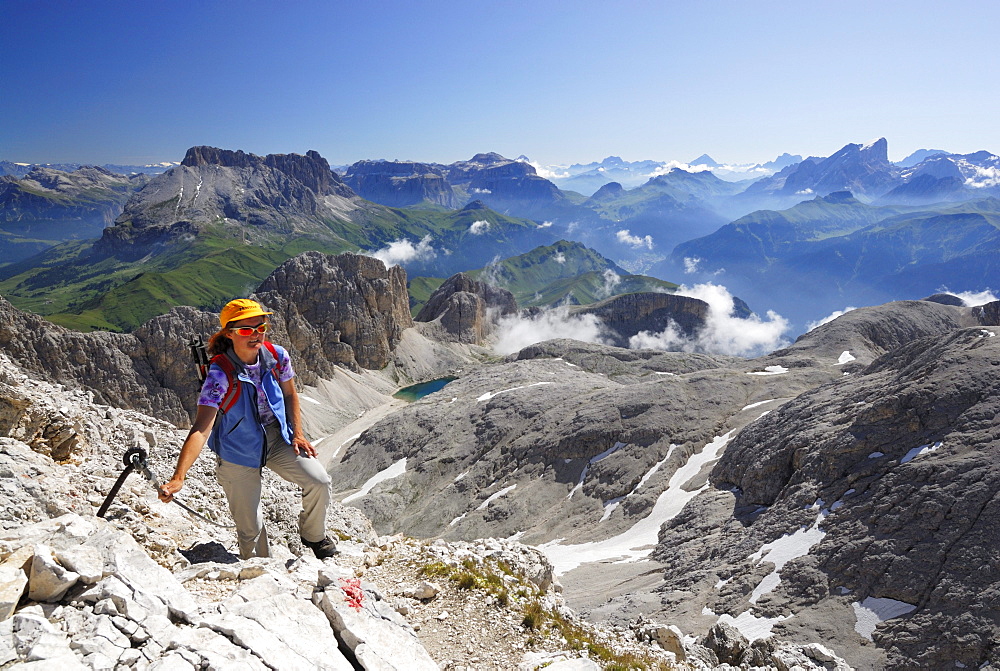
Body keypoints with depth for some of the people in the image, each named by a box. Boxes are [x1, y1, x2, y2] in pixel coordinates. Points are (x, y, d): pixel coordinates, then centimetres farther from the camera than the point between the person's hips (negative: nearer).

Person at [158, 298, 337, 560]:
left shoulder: (277, 356, -13)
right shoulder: (220, 374, -26)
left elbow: (290, 395, 6)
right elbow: (201, 430, -33)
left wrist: (297, 434, -1)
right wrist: (178, 477, -43)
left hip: (277, 437, 3)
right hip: (239, 451, -3)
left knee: (319, 481, -15)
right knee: (250, 528, 1)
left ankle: (313, 536, 16)